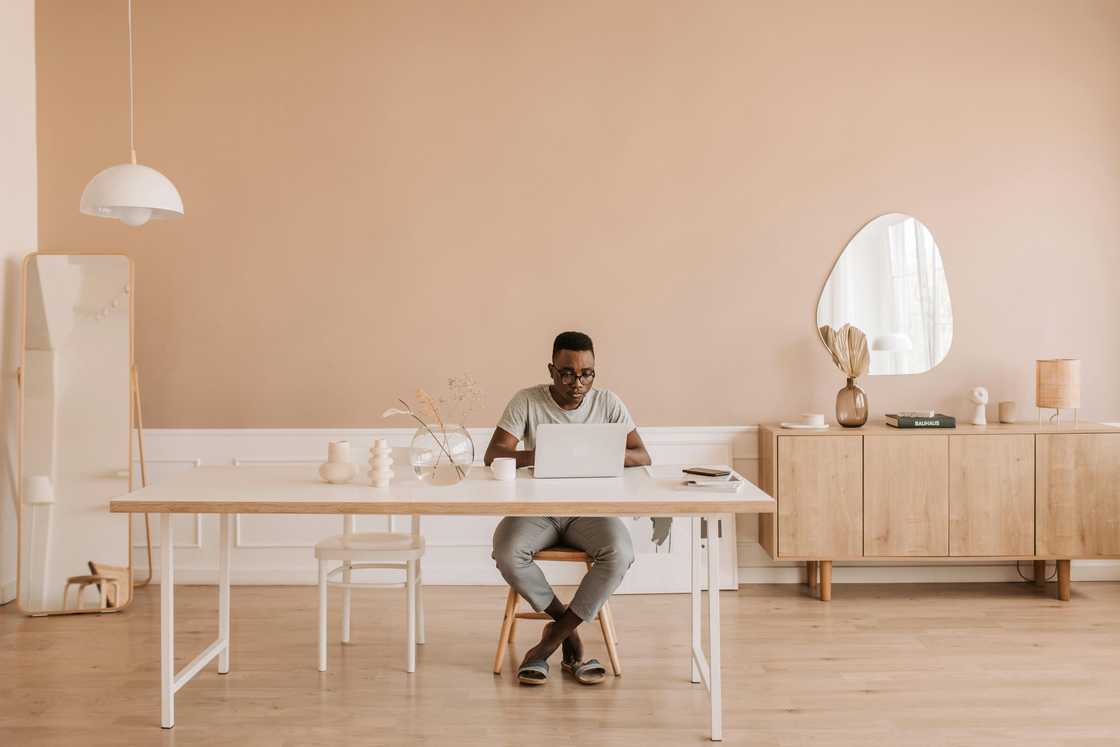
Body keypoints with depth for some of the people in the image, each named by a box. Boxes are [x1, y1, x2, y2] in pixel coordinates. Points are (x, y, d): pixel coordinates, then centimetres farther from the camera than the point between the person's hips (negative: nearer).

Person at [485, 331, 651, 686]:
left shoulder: (607, 402, -1)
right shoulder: (527, 401, -5)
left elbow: (642, 456, -6)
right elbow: (493, 454, -12)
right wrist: (537, 456, -32)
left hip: (589, 508, 1)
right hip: (537, 507, 0)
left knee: (620, 553, -30)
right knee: (507, 553, -31)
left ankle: (550, 641, -14)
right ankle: (567, 627, -6)